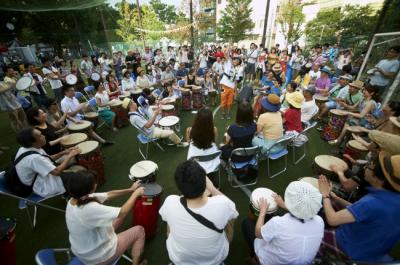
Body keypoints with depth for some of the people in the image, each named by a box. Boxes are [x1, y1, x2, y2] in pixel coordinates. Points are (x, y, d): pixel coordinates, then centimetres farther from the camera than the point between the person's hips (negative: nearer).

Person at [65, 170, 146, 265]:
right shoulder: (90, 209, -39)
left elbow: (108, 195, -4)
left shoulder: (75, 199, -12)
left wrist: (130, 190, -5)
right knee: (139, 230, 6)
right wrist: (135, 194, -17)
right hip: (97, 257, -7)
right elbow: (123, 212, -31)